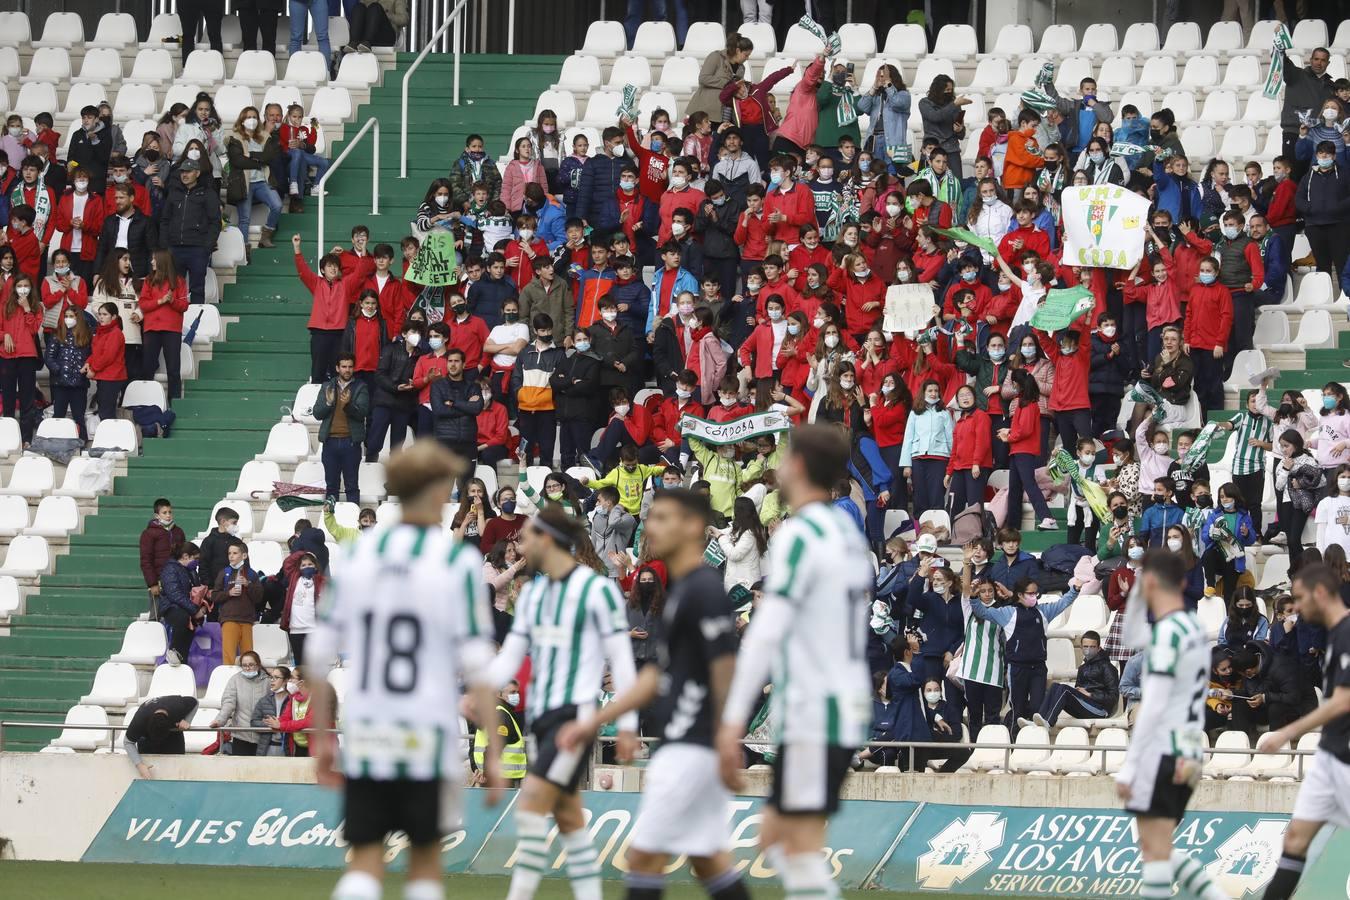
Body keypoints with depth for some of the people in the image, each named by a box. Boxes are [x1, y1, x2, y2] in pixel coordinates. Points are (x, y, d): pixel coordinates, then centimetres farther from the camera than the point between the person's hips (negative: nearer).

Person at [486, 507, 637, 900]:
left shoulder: (597, 589, -8)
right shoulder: (532, 594, 14)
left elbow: (620, 658, -7)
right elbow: (509, 658, 15)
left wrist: (627, 723, -10)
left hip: (577, 712, -8)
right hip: (543, 716, 8)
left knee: (532, 802, -17)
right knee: (567, 815, 7)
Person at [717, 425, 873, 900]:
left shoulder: (799, 534, -13)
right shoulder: (849, 533, 15)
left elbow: (766, 633, -20)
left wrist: (733, 720, -22)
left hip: (812, 715, -9)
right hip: (849, 710, 9)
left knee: (802, 848, -9)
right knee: (775, 836, 16)